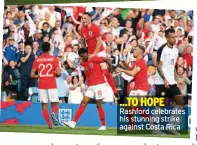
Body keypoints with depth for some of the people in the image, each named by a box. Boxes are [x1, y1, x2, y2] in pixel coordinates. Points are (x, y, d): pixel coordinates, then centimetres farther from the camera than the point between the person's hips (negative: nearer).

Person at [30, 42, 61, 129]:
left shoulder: (37, 60, 4)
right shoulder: (54, 59, -1)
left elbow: (32, 75, 0)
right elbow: (58, 73, -10)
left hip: (41, 85, 1)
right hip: (52, 85, -1)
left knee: (44, 105, 6)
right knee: (55, 104, 8)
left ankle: (49, 124, -8)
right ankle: (54, 113, -25)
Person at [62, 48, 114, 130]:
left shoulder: (94, 59, -8)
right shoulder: (83, 63, 12)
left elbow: (107, 60, -8)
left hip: (99, 85, -6)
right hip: (90, 86, 6)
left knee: (99, 105, -4)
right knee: (83, 103, -3)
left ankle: (104, 126, 7)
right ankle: (73, 123, -9)